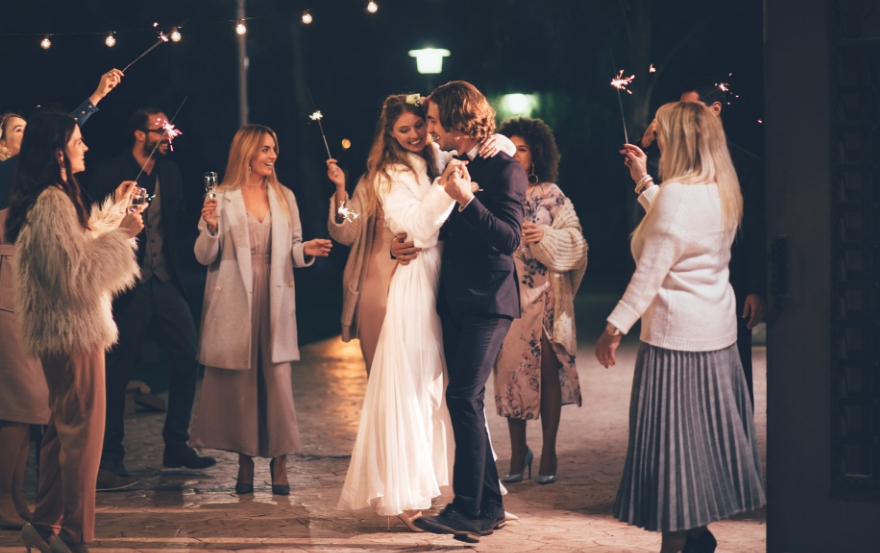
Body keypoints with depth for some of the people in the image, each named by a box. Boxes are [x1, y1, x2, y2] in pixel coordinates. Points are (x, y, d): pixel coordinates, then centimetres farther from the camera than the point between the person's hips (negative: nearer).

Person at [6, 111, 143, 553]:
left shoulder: (52, 198, 13)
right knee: (82, 432, -4)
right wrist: (121, 233, -14)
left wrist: (114, 207, 21)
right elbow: (79, 273, -22)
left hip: (62, 331, 11)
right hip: (74, 332, -11)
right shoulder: (53, 203, -19)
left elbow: (79, 244, 24)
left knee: (63, 428, 17)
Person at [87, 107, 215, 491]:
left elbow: (179, 225, 14)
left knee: (189, 356, 2)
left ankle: (176, 446, 16)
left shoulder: (170, 173, 11)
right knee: (117, 370, -1)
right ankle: (109, 461, 7)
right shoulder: (109, 173, -7)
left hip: (164, 282, 6)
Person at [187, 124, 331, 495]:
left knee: (277, 378, -4)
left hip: (274, 300, 2)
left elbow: (292, 250, 13)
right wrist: (211, 228, -18)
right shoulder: (222, 199, 1)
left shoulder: (284, 197, 12)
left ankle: (279, 461, 3)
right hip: (234, 301, -2)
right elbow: (205, 257, -1)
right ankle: (245, 462, 12)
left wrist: (306, 250, -8)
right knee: (240, 381, 2)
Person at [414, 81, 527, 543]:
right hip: (455, 299, 9)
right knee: (467, 403, 10)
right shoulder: (454, 166, 14)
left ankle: (467, 510, -12)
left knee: (463, 398, -14)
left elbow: (509, 237, -18)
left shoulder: (504, 168, -9)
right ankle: (489, 505, 17)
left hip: (488, 301, -9)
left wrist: (467, 200, -26)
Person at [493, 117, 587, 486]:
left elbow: (575, 240, -3)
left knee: (547, 370, -1)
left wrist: (544, 236, -19)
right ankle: (518, 453, 16)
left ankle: (548, 455, 7)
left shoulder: (550, 194, 0)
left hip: (544, 295, -2)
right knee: (509, 370, 4)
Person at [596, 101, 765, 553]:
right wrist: (644, 182, 28)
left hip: (676, 335, -9)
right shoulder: (722, 193, 8)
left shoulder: (676, 194, -19)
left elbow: (650, 272, -20)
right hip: (718, 331, 9)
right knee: (707, 433, 15)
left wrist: (615, 327, -16)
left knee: (671, 439, -1)